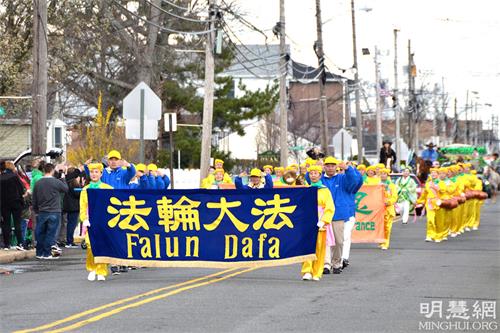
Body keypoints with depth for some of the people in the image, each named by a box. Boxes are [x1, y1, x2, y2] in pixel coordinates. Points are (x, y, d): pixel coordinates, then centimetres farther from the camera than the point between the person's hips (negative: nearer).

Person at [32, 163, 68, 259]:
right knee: (50, 233, 1)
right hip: (54, 212, -4)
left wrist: (36, 210, 20)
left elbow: (34, 200, 8)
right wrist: (63, 180, 23)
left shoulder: (38, 183, 2)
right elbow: (66, 189, 7)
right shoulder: (57, 182, -11)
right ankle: (47, 253, 1)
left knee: (40, 233, 11)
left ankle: (39, 253, 16)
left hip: (42, 212, 4)